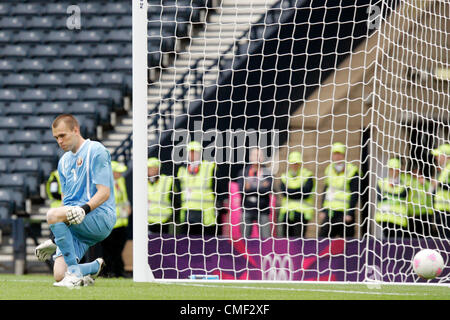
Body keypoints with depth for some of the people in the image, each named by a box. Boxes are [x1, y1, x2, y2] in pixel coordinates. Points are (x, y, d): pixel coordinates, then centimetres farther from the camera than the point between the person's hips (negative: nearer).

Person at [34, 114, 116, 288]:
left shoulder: (95, 151, -3)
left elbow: (104, 193, -12)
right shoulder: (64, 161, 21)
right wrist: (56, 237, 15)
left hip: (101, 217, -7)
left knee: (53, 214, -33)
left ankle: (75, 272, -27)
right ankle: (96, 267, 19)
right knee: (59, 275, -11)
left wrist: (84, 209, -29)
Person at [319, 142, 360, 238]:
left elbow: (355, 194, -10)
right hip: (329, 212, 6)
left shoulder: (352, 171, -7)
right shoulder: (329, 169, 13)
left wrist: (349, 213, -16)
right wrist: (322, 210, 15)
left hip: (344, 213, -6)